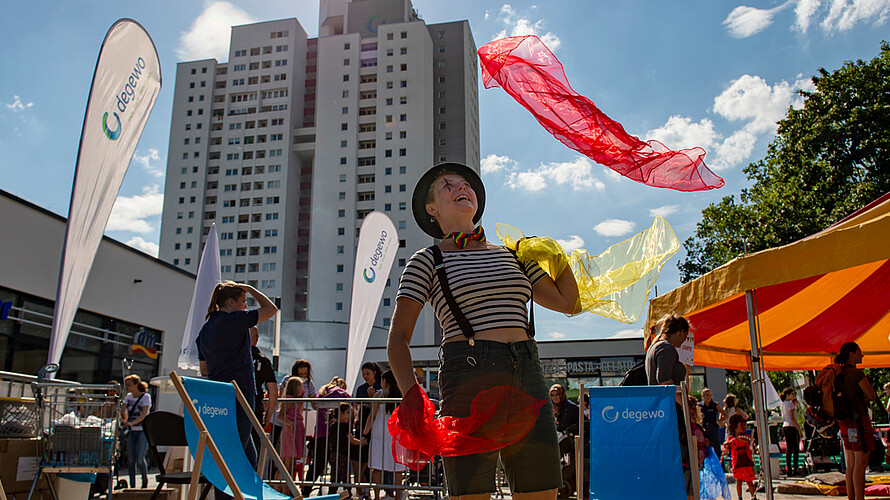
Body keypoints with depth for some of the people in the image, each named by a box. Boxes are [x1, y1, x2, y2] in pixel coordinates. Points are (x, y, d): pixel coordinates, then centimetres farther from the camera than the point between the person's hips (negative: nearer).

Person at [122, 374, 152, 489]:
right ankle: (132, 486, 8)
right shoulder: (128, 397, 10)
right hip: (131, 431, 5)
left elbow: (144, 414, -18)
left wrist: (131, 423, -32)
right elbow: (123, 411, 0)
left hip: (143, 431, -5)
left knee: (139, 458, -13)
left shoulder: (145, 397, -6)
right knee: (130, 459, -2)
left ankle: (145, 479, 12)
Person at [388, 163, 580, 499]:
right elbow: (398, 336, 1)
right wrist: (411, 392, -15)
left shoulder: (512, 255, 21)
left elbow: (567, 301, 21)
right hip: (470, 374, -4)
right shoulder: (427, 261, 8)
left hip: (528, 375, 5)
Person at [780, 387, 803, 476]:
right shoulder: (790, 404, -9)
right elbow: (792, 418, -14)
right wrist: (799, 429, -13)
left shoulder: (782, 404, 16)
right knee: (796, 449, -4)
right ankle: (795, 469, -5)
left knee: (788, 449, 7)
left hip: (785, 426, 8)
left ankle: (788, 469, 6)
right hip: (791, 427, -8)